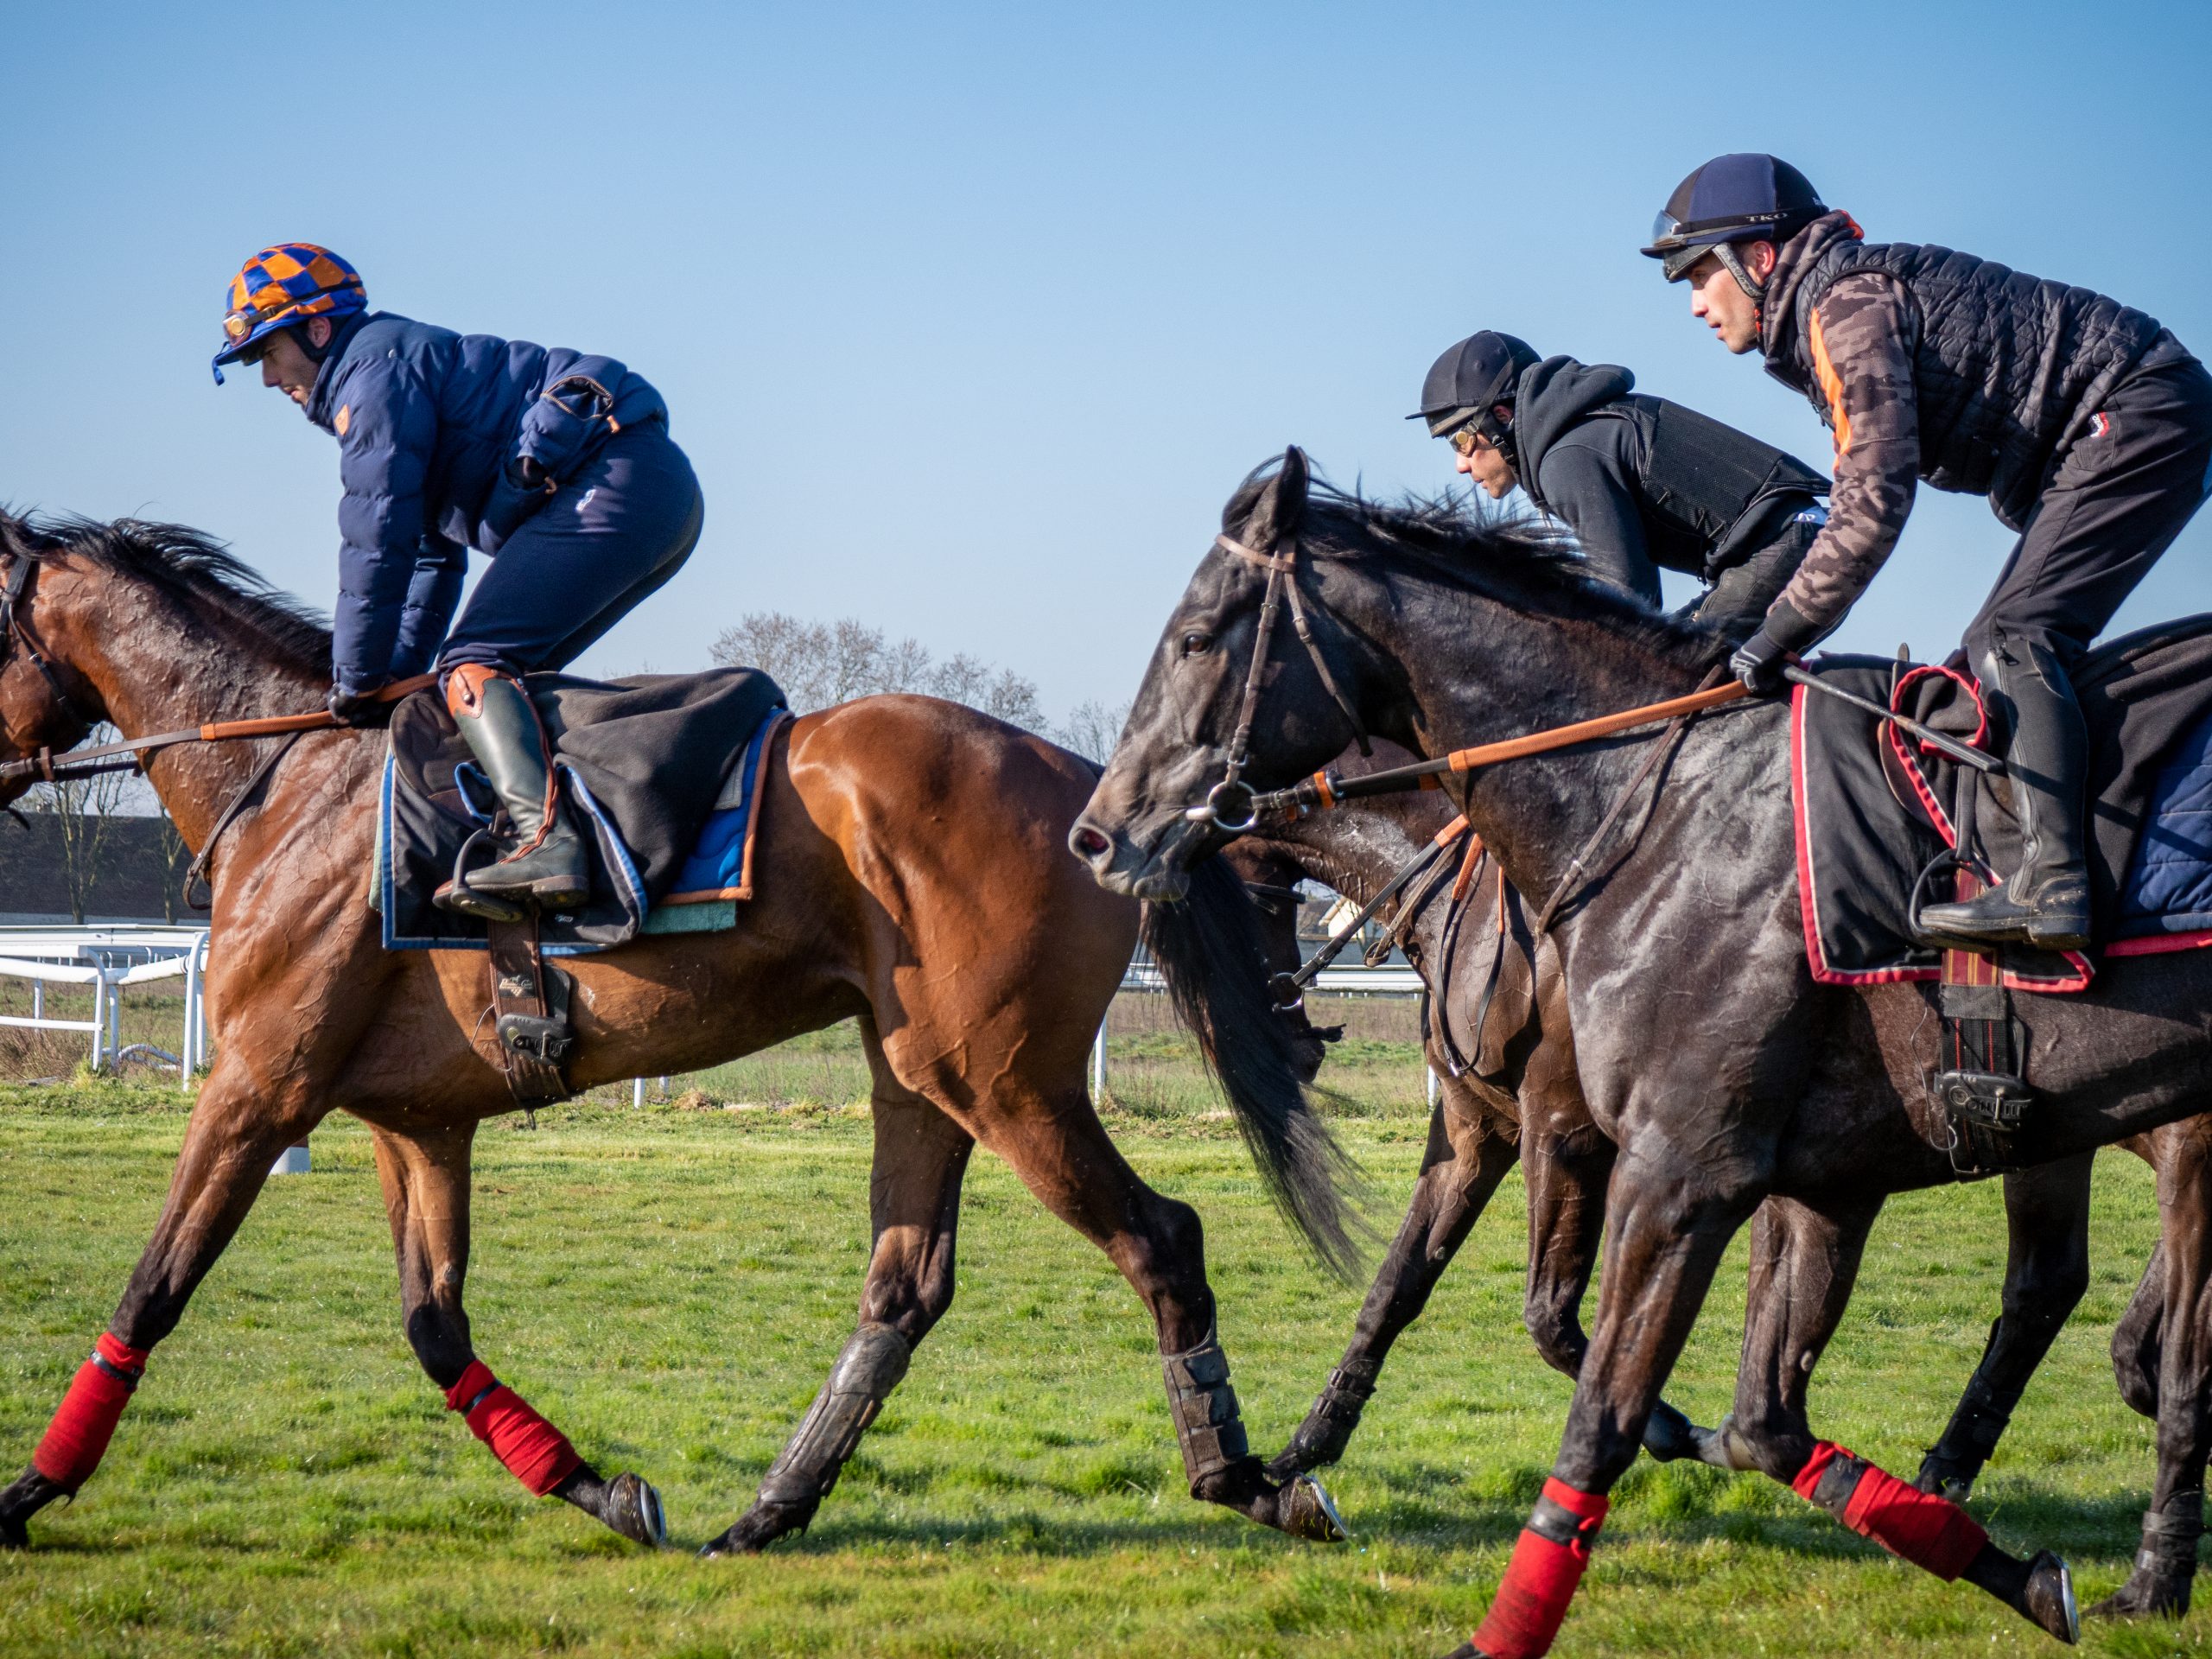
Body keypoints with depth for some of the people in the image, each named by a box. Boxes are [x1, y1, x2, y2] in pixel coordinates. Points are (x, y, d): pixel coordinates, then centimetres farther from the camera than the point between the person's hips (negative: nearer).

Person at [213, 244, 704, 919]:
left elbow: (378, 540, -10)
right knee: (507, 674, 17)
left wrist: (358, 683, -3)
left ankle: (544, 840, -39)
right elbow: (434, 553, 33)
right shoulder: (404, 363, 30)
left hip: (611, 484, -11)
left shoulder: (373, 370, -3)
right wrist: (396, 674, 24)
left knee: (474, 664, -19)